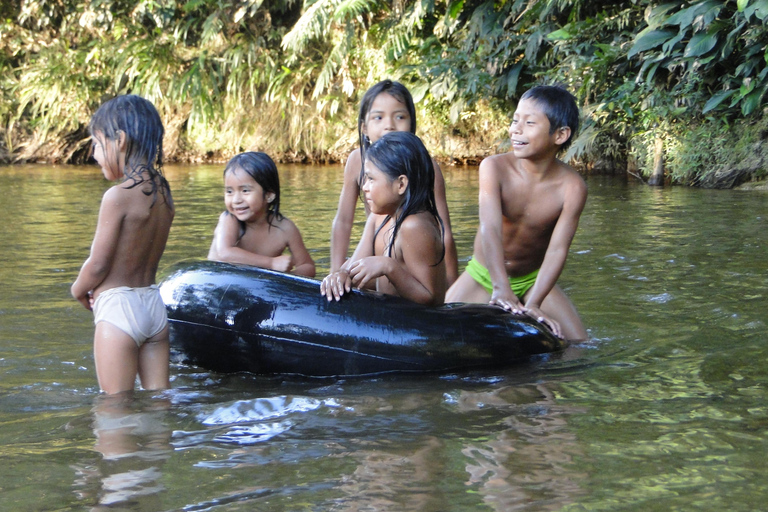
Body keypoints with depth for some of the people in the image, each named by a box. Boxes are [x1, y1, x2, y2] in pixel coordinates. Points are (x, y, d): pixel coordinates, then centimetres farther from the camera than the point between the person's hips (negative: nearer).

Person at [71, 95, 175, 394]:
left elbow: (98, 265, -13)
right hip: (154, 304, 8)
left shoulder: (118, 196, -17)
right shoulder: (163, 193, 5)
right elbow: (143, 255, 9)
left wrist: (78, 289, 8)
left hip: (118, 308, -8)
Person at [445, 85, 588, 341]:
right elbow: (490, 228, -34)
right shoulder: (494, 168, -22)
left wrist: (533, 304, -41)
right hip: (484, 276, -1)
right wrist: (501, 288, -49)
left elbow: (558, 248, -27)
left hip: (533, 280, 1)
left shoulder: (572, 187, -20)